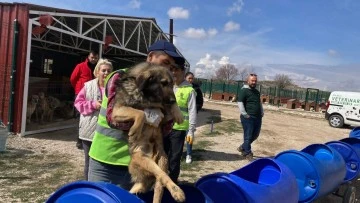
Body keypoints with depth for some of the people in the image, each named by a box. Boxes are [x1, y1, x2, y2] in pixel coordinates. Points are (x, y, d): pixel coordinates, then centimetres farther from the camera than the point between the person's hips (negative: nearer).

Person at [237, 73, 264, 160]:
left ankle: (242, 147, 31)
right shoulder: (244, 90, -8)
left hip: (257, 117, 8)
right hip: (248, 118, -8)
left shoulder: (256, 91, 18)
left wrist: (262, 112, 19)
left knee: (255, 135, 15)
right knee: (248, 136, -2)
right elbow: (240, 102, -16)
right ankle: (247, 153, 11)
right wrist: (244, 114, -20)